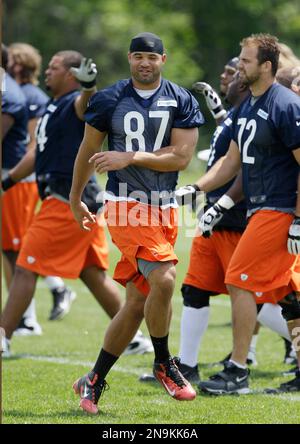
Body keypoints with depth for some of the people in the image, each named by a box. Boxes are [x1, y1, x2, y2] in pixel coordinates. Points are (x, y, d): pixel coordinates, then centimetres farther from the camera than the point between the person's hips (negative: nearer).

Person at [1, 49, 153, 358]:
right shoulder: (54, 107, 17)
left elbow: (87, 104, -39)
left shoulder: (75, 104, -13)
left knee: (26, 269, -6)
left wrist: (88, 87, -61)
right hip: (81, 201, 10)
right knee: (93, 274, 15)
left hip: (68, 202, -10)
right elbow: (38, 154, 27)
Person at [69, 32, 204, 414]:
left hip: (163, 209, 3)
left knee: (138, 303, 5)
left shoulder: (181, 102, 4)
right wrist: (75, 200, 21)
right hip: (126, 206, -3)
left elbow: (181, 157, -5)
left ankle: (93, 383, 18)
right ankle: (163, 364, -2)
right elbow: (88, 151, 12)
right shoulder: (108, 100, 0)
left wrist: (129, 157, -13)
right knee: (163, 279, -23)